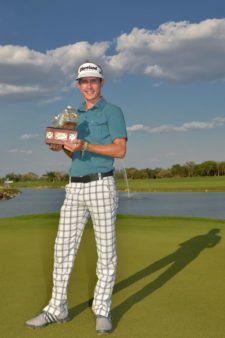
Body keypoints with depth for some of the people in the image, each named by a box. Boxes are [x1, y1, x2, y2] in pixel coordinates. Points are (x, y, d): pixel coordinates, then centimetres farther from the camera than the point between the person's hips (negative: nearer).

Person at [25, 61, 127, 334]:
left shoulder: (112, 111, 0)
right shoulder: (75, 115, 18)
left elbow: (120, 150, -11)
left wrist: (86, 146, -21)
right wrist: (61, 147, -2)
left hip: (101, 186, -6)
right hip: (75, 188, 6)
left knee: (106, 250, 1)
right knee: (63, 248, 3)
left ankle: (102, 309, 12)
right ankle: (57, 308, 12)